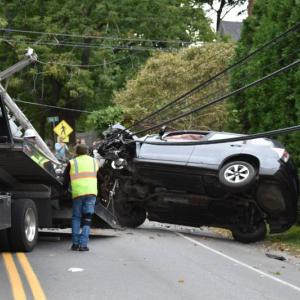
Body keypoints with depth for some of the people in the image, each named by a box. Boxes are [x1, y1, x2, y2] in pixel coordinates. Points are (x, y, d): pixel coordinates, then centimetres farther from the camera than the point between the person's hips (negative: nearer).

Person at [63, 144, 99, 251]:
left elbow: (66, 179, 13)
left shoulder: (72, 163, 10)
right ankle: (83, 244, -6)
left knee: (76, 217, 12)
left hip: (77, 193, -1)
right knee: (87, 219, 3)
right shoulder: (94, 161, 19)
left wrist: (65, 188, 28)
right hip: (91, 192, 1)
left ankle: (75, 243, 7)